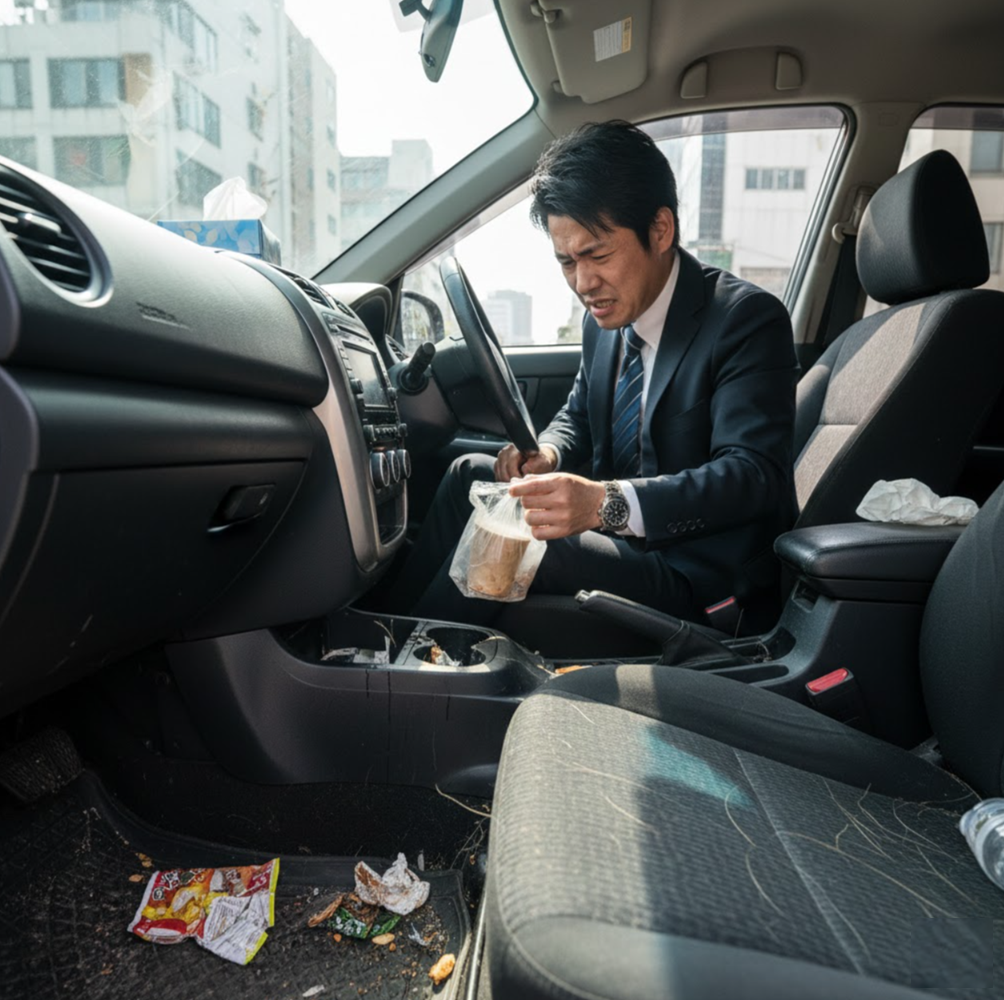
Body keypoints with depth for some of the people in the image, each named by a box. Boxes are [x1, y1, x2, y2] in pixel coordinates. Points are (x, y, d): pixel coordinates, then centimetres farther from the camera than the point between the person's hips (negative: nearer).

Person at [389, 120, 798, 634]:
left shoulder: (749, 320, -16)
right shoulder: (606, 318, 6)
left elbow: (754, 473, -26)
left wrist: (607, 501, -40)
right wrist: (548, 453, -6)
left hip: (701, 577, -7)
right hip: (620, 532, 7)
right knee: (471, 475, -2)